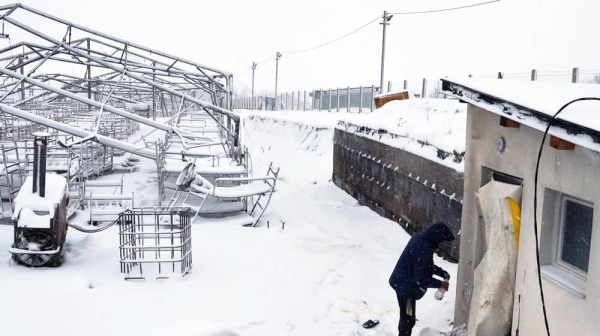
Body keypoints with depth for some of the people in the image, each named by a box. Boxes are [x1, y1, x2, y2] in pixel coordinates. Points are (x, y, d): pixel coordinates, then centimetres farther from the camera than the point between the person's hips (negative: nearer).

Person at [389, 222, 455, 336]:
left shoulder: (420, 238, 1)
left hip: (401, 282, 10)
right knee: (408, 319, 5)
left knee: (406, 317, 25)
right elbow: (421, 278, -25)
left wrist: (442, 272, 6)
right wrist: (440, 284, -13)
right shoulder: (424, 249, -29)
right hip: (406, 286, -10)